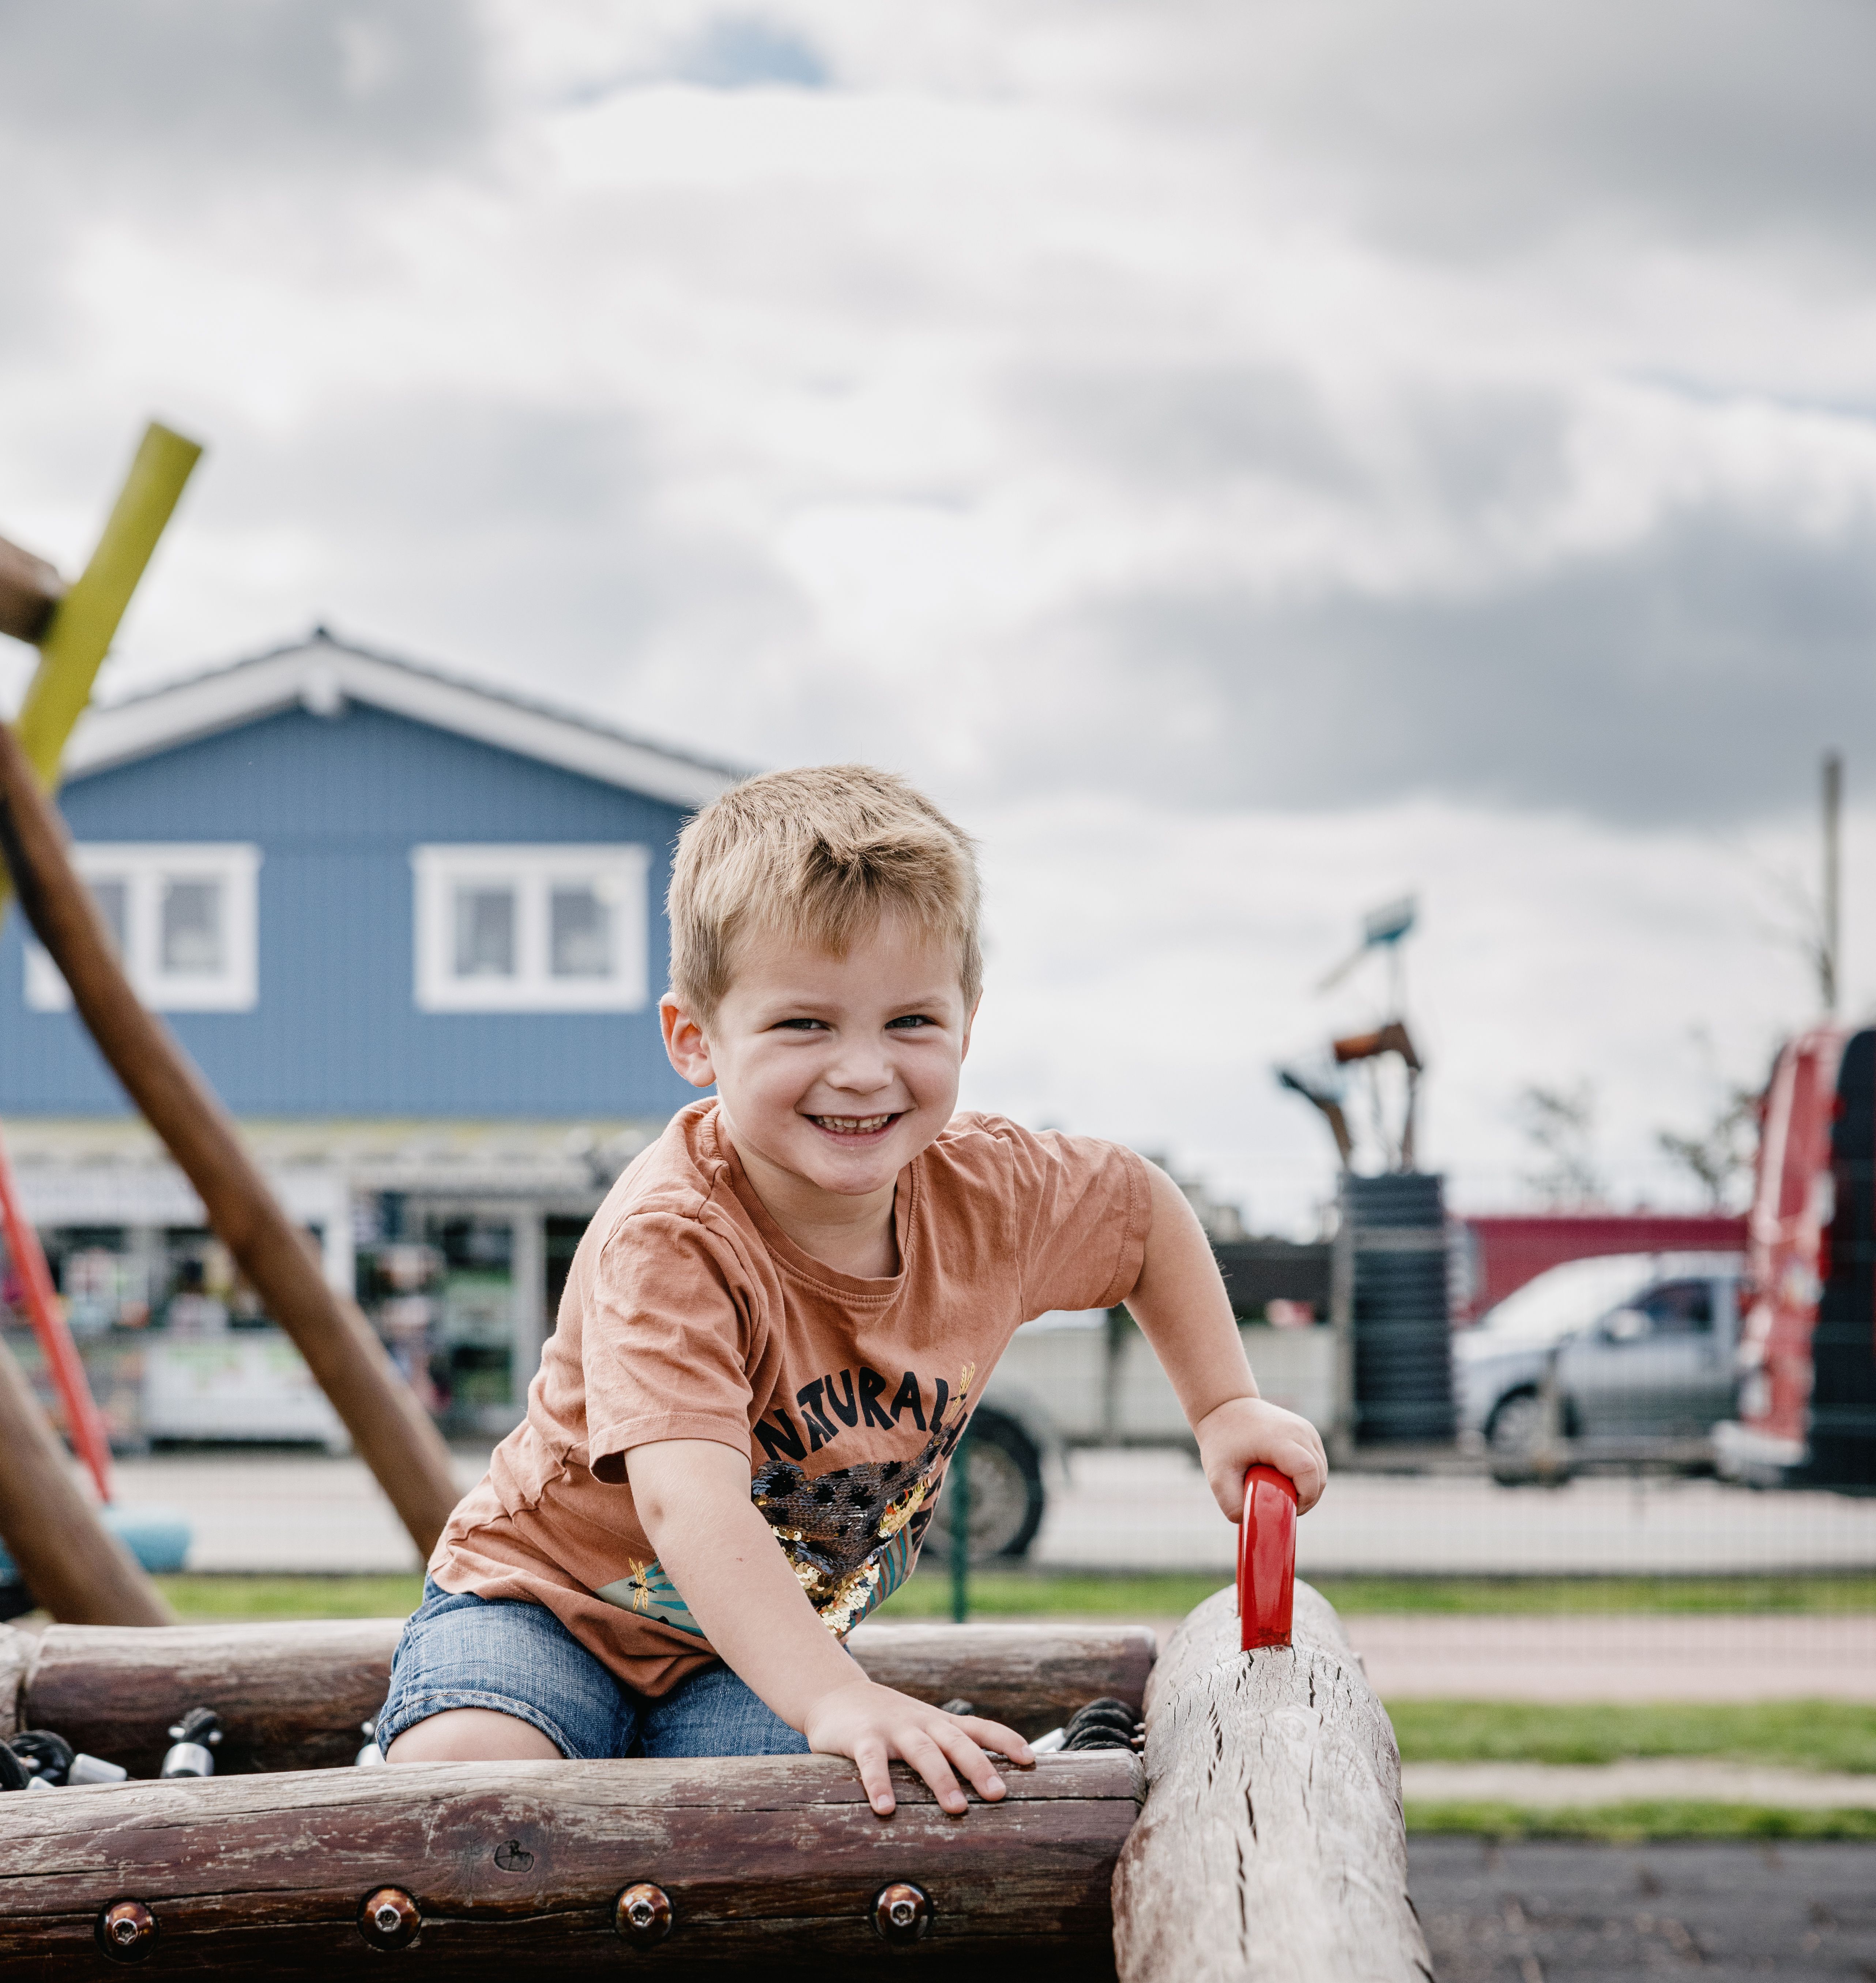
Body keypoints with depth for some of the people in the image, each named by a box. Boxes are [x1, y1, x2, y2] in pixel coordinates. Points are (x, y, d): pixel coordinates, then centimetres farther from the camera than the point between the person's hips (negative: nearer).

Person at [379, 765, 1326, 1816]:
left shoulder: (990, 1195, -11)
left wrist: (1227, 1407, 6)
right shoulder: (669, 1242, -31)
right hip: (558, 1598, -4)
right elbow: (688, 1502, -44)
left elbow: (1148, 1207, 12)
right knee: (461, 1772, -33)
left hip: (761, 1648, 4)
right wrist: (835, 1699, -56)